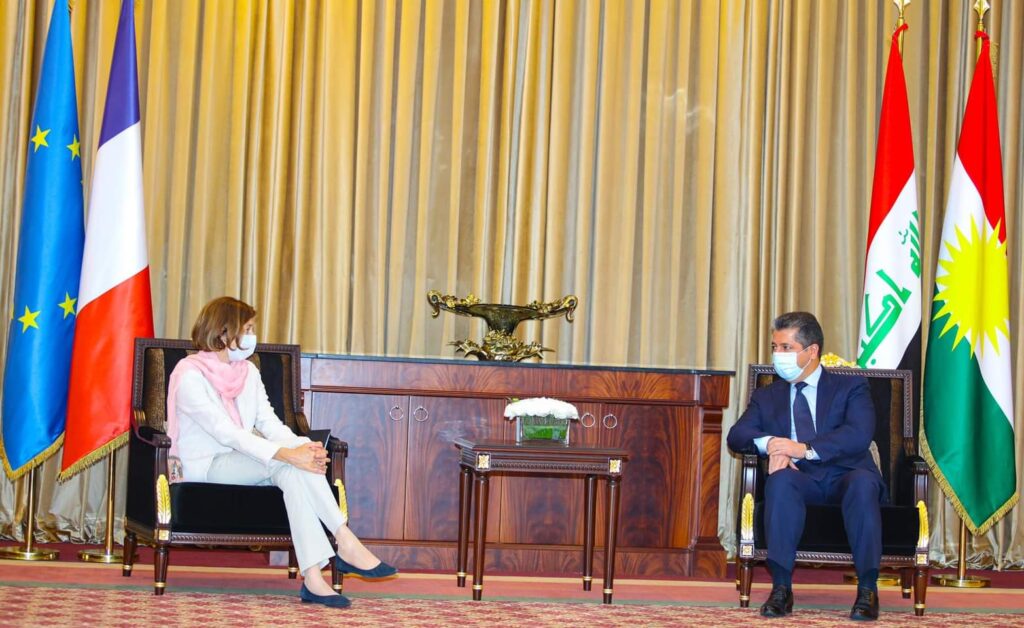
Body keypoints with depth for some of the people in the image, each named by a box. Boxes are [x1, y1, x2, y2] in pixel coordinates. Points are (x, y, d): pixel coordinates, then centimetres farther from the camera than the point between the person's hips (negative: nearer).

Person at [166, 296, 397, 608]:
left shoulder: (248, 371, 12)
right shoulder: (189, 376, -14)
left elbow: (268, 422, 2)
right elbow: (226, 432, -25)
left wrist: (301, 445, -21)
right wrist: (287, 453, -35)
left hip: (242, 458, 7)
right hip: (205, 465, -7)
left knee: (294, 472, -29)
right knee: (289, 464, -31)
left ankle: (313, 577, -38)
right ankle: (345, 542, -30)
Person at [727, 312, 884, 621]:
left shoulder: (850, 387, 8)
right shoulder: (766, 396, 19)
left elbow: (859, 435, -10)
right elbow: (737, 436, 4)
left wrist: (805, 448, -22)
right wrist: (769, 444, -19)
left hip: (845, 476, -1)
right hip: (801, 479, 2)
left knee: (863, 482, -36)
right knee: (780, 479, -34)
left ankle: (867, 588, -31)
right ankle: (781, 588, -35)